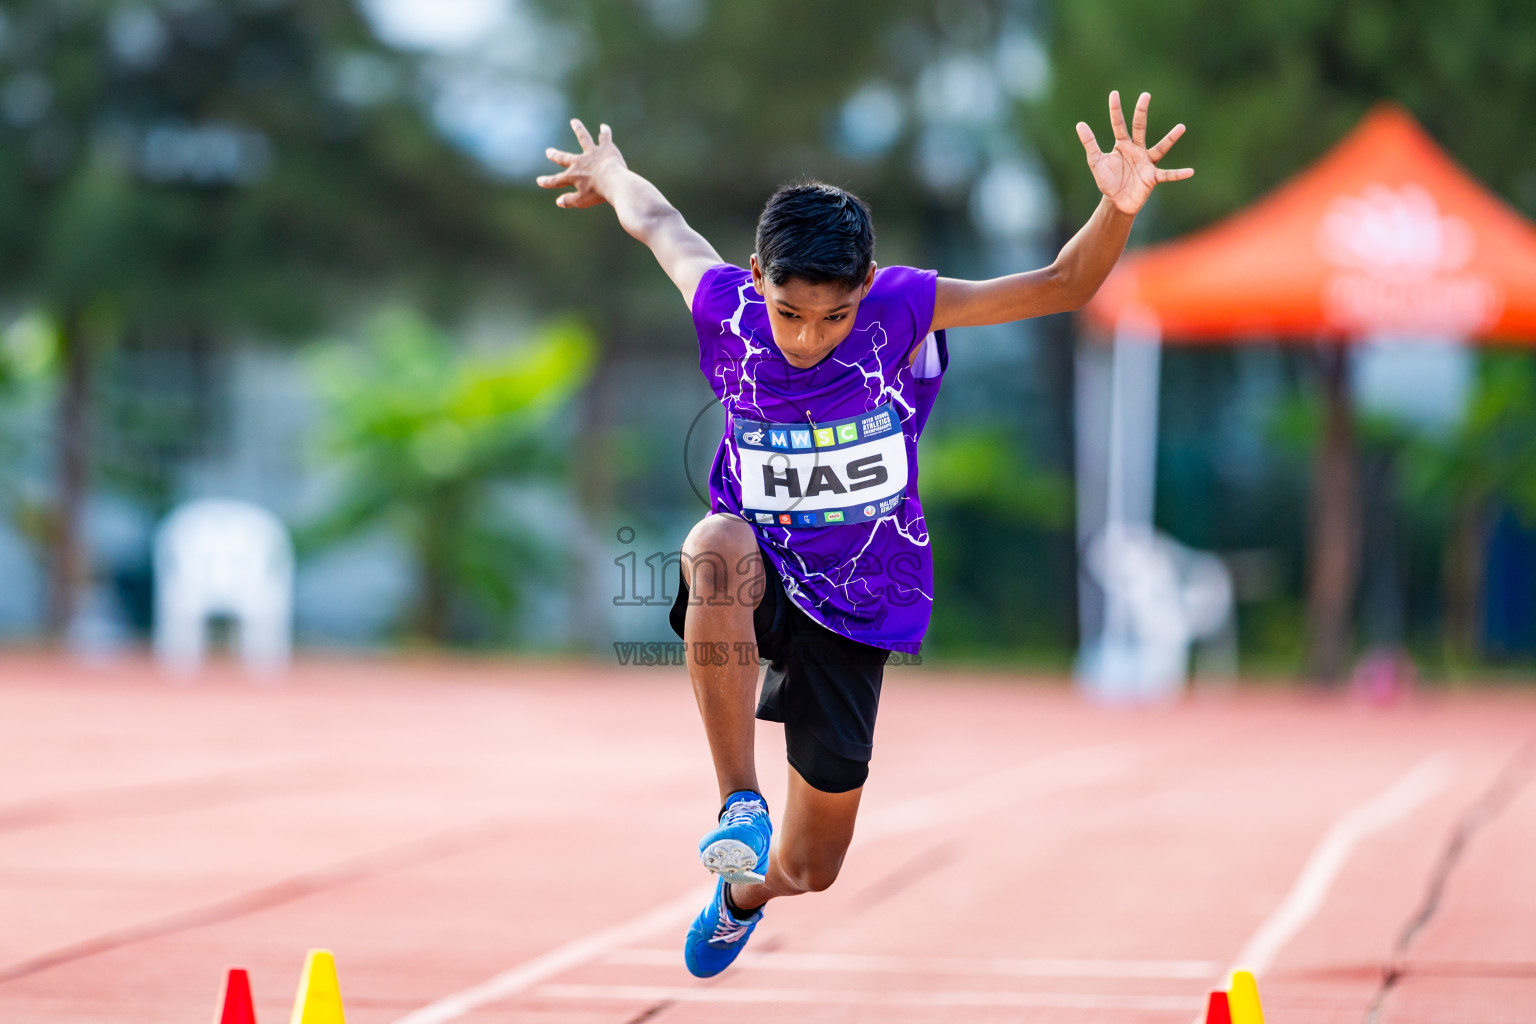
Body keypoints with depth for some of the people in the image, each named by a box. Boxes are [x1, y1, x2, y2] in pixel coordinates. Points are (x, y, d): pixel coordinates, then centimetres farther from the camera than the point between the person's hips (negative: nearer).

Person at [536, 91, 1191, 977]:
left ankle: (747, 893, 52)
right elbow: (662, 225, 5)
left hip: (853, 609, 1)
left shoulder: (903, 310, -19)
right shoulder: (724, 306, -17)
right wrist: (611, 176, 26)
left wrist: (1118, 210, -38)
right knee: (717, 546, -41)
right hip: (760, 579, -1)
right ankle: (740, 802, -33)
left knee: (810, 870, 10)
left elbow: (1060, 287, -18)